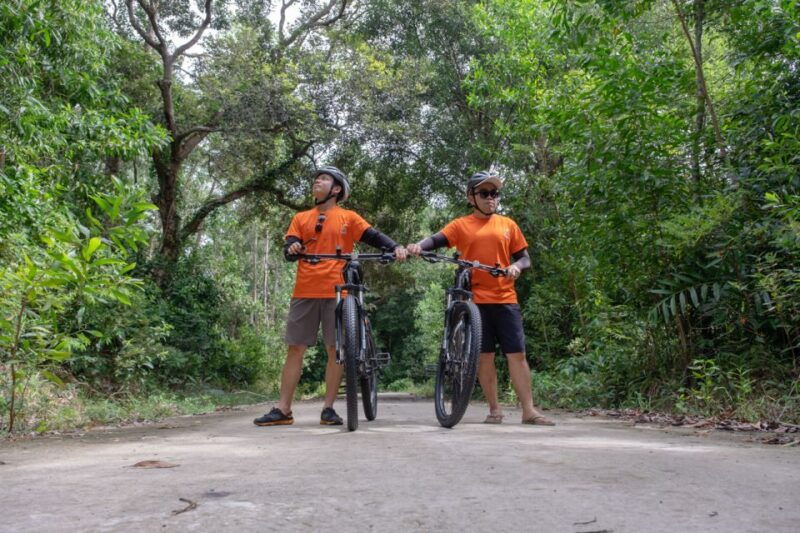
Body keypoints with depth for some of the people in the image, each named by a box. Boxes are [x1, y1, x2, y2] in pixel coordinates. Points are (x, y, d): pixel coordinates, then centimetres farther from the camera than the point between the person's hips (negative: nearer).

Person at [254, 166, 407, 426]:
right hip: (305, 291, 2)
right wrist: (292, 249, -18)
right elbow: (289, 249, 6)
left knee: (335, 349, 0)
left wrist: (395, 247, -21)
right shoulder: (301, 218, 17)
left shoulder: (348, 217, 10)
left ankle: (328, 408, 9)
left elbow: (373, 236, -1)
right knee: (295, 349, 3)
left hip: (337, 292, -2)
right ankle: (283, 410, 7)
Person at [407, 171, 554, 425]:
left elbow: (524, 257, 14)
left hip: (505, 299, 2)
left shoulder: (508, 225, 13)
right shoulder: (461, 225, 6)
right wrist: (419, 245, -31)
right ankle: (494, 409, 14)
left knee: (517, 354, 0)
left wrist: (516, 266, -8)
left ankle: (529, 410, 5)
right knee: (485, 355, 3)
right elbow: (437, 240, -10)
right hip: (475, 299, -1)